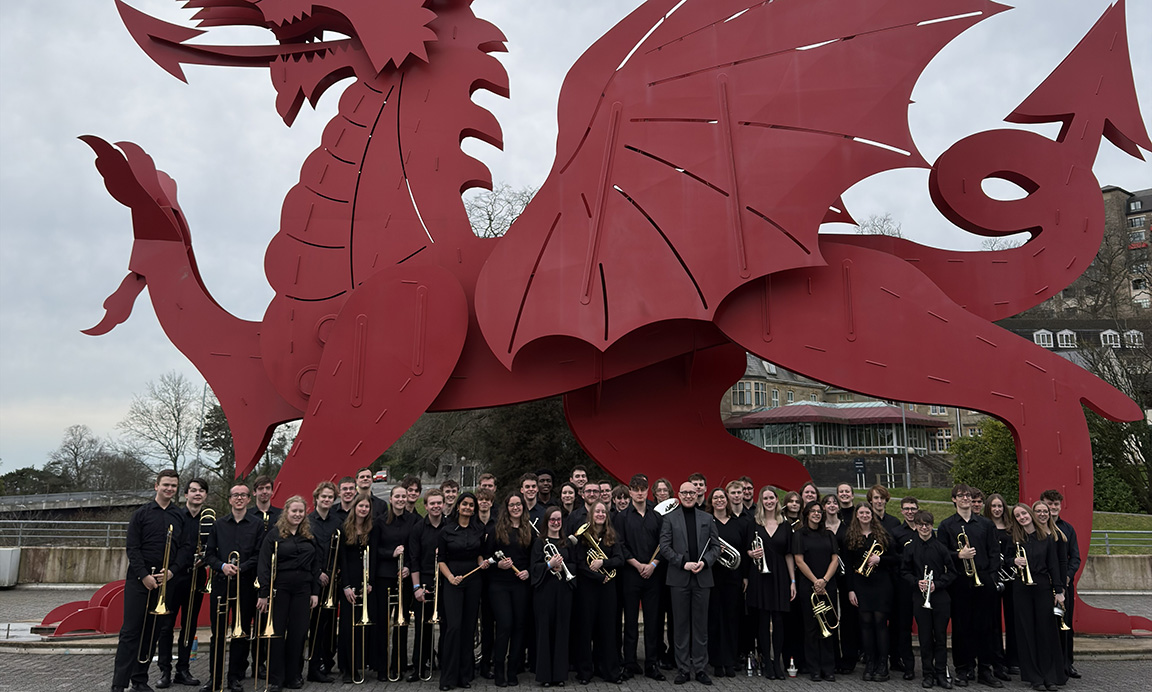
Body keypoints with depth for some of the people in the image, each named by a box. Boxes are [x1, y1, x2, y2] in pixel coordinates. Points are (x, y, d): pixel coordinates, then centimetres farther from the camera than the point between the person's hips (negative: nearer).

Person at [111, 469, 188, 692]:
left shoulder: (181, 516, 8)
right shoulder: (141, 514, 1)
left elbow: (186, 548, 5)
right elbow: (132, 548, -4)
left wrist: (172, 571, -9)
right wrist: (144, 575, -12)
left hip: (165, 582, 3)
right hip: (139, 580, -3)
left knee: (152, 632, 8)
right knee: (130, 631, -4)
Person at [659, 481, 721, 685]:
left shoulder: (707, 518, 10)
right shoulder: (670, 518, 3)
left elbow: (716, 546, 8)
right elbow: (664, 546, -4)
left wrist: (705, 561, -10)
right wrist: (683, 563, -14)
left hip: (702, 577, 2)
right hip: (679, 578, -2)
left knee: (701, 624, 5)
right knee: (681, 625, 4)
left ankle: (700, 668, 13)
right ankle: (683, 668, 12)